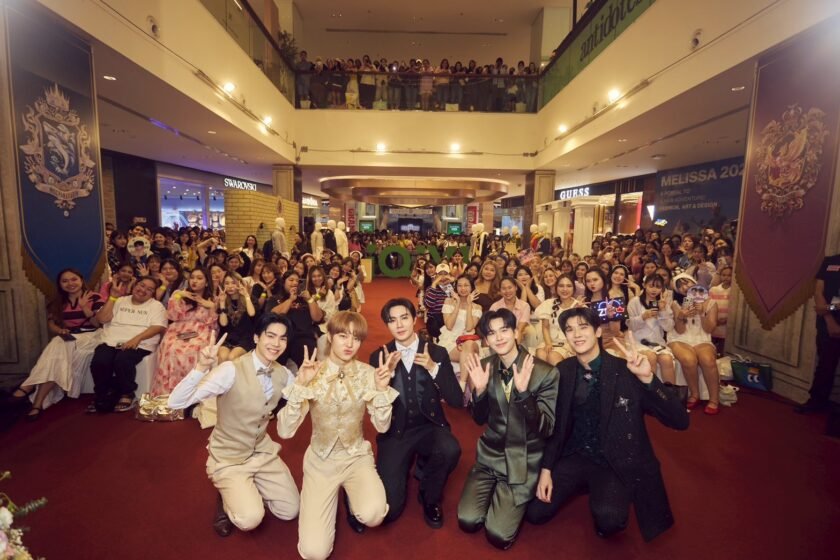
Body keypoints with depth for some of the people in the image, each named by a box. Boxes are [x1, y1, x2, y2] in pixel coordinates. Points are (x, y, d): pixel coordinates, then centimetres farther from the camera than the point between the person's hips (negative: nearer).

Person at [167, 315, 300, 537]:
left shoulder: (283, 374, -8)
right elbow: (175, 403, -32)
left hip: (262, 451, 5)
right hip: (229, 458, -5)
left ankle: (249, 490, 30)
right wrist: (201, 367, -48)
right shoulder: (232, 371, -26)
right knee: (249, 518, -22)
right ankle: (228, 495, 11)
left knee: (290, 511, 6)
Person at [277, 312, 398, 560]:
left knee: (373, 515, -28)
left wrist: (382, 389, -24)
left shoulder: (367, 373, -10)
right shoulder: (311, 374, -13)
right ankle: (335, 493, 19)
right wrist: (300, 385, -30)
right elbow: (284, 431, -19)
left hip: (357, 457, 1)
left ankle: (352, 495, 9)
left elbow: (382, 427, -9)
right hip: (320, 460, 0)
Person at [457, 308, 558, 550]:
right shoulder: (485, 367, -4)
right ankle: (497, 491, 20)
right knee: (467, 521, -8)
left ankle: (517, 499, 18)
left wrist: (523, 392, -34)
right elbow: (480, 419, 3)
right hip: (490, 455, 4)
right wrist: (479, 389, -18)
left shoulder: (546, 372, -16)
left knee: (498, 534, -11)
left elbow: (546, 428, -18)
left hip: (523, 461, -3)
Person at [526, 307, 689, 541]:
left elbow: (680, 421, -19)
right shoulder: (562, 372, -5)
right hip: (573, 456, 4)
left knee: (609, 520, -31)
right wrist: (546, 469, -3)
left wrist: (648, 379, -34)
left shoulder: (626, 372, -15)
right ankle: (585, 484, 19)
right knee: (536, 513, -6)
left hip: (615, 462, -4)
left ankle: (604, 491, 5)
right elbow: (554, 424, 4)